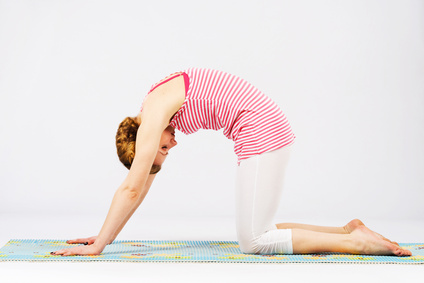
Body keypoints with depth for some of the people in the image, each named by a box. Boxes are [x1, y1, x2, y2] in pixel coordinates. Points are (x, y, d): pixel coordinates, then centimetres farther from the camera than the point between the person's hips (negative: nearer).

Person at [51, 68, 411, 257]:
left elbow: (131, 188, -13)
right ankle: (347, 230, 13)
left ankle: (355, 242, -5)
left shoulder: (154, 115, -11)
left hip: (262, 132, -10)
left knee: (254, 241, -6)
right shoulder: (153, 110, 16)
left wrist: (98, 245, -7)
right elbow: (142, 186, 19)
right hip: (267, 131, 10)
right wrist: (103, 235, 20)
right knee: (257, 232, 12)